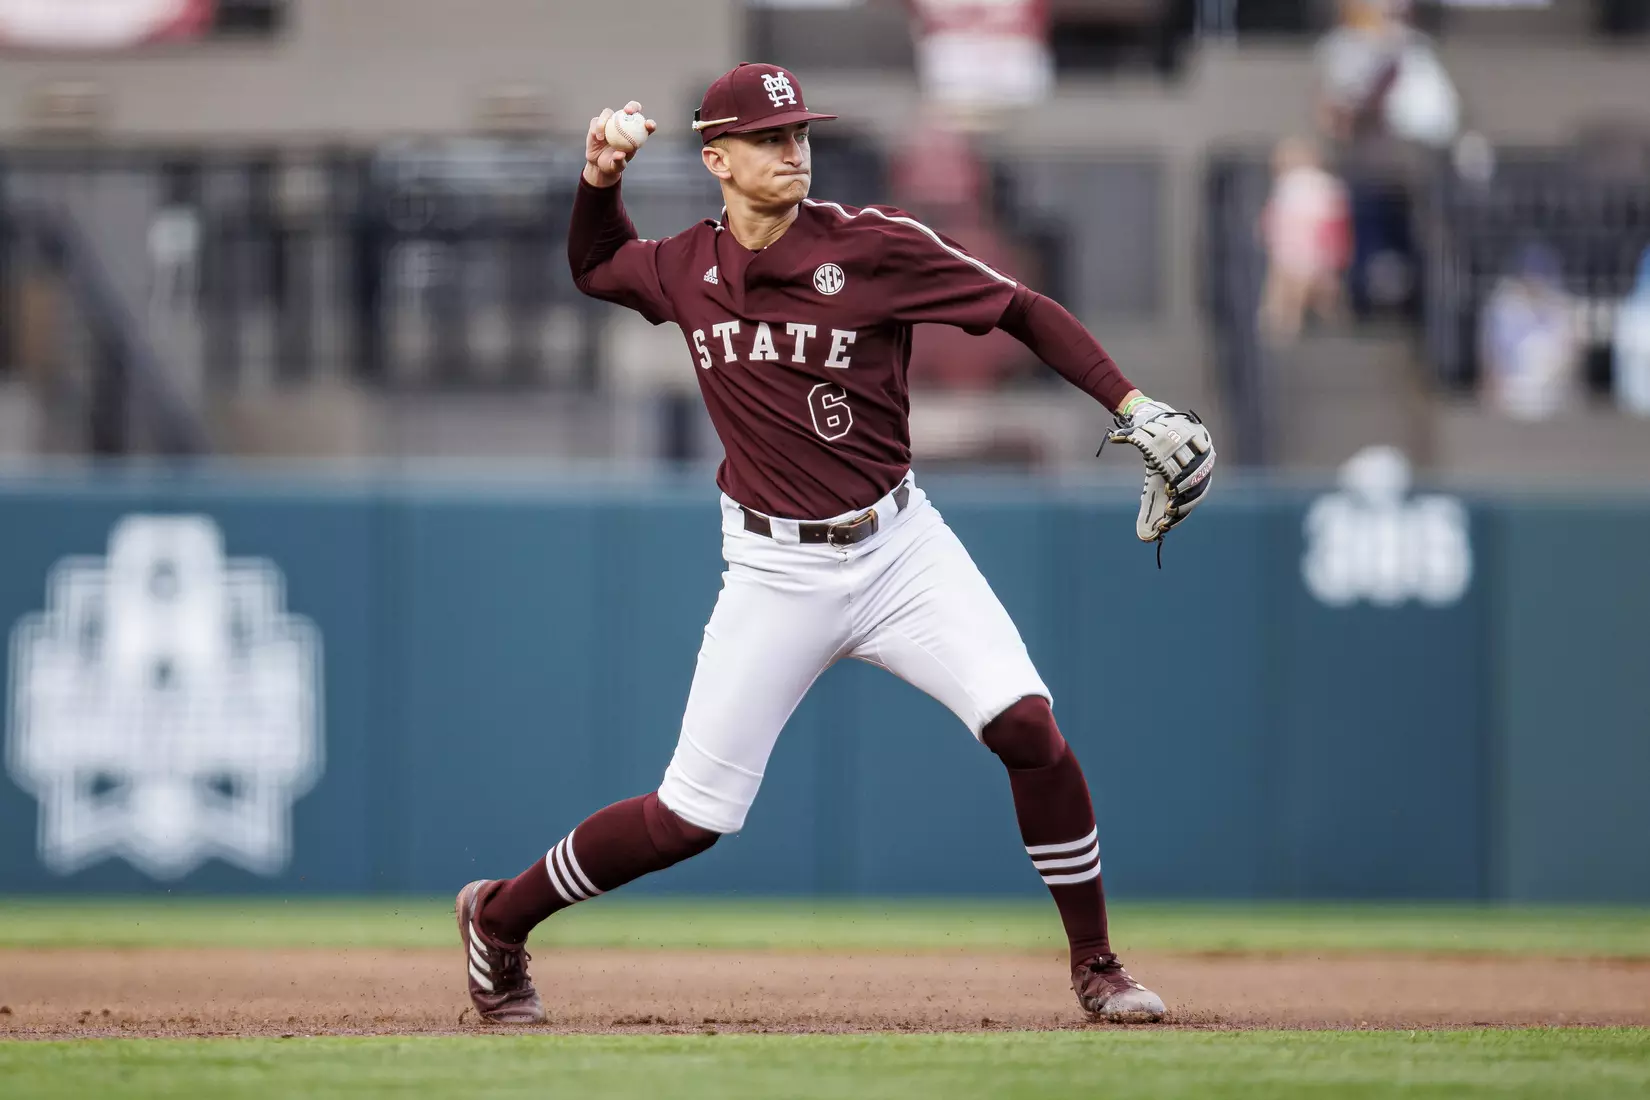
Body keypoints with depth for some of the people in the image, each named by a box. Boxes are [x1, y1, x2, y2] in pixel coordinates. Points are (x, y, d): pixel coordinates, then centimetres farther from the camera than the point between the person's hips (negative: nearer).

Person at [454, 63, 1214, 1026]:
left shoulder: (873, 246, -10)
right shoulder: (686, 270, 0)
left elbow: (1023, 311, -7)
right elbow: (594, 268, 22)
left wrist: (1137, 412, -15)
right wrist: (601, 181, 2)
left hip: (900, 547, -1)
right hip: (777, 574, 1)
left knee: (1028, 725, -20)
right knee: (691, 817, -1)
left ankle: (1097, 968, -3)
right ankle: (499, 918, 22)